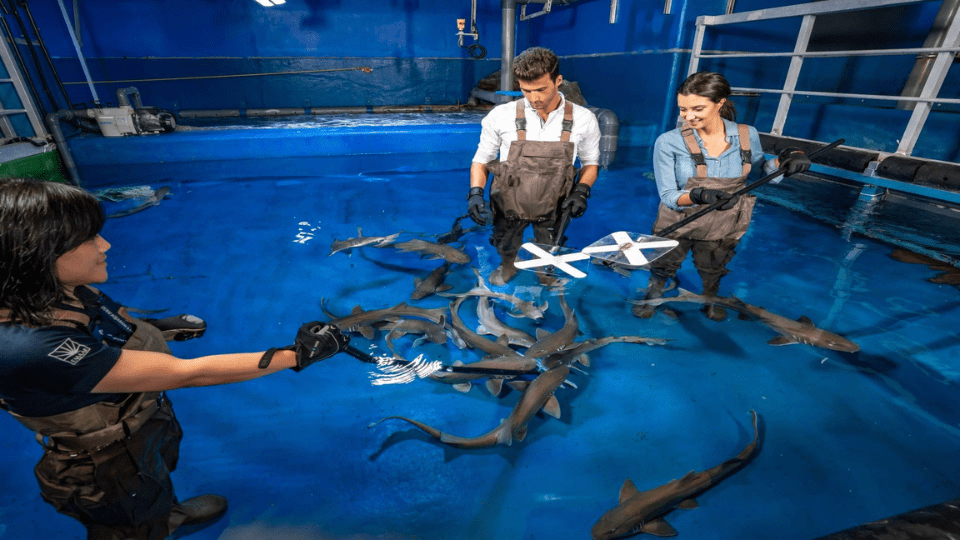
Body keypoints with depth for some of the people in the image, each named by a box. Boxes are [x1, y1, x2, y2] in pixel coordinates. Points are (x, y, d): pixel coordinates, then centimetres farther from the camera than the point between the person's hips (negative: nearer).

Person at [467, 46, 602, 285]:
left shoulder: (583, 119, -10)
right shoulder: (501, 116, -13)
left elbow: (591, 162, 5)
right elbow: (481, 159, -2)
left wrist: (581, 192, -13)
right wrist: (475, 192, -18)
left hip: (552, 204, 1)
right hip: (509, 201, 0)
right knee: (506, 251, 21)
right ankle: (507, 266, 57)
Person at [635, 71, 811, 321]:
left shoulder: (747, 135, -12)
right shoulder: (669, 143, -23)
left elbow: (758, 175, 5)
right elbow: (668, 195, -24)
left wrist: (783, 160, -15)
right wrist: (699, 196, -43)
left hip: (722, 229, 3)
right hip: (678, 226, -2)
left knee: (713, 271, 28)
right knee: (663, 267, 22)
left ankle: (710, 299, 61)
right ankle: (653, 295, 55)